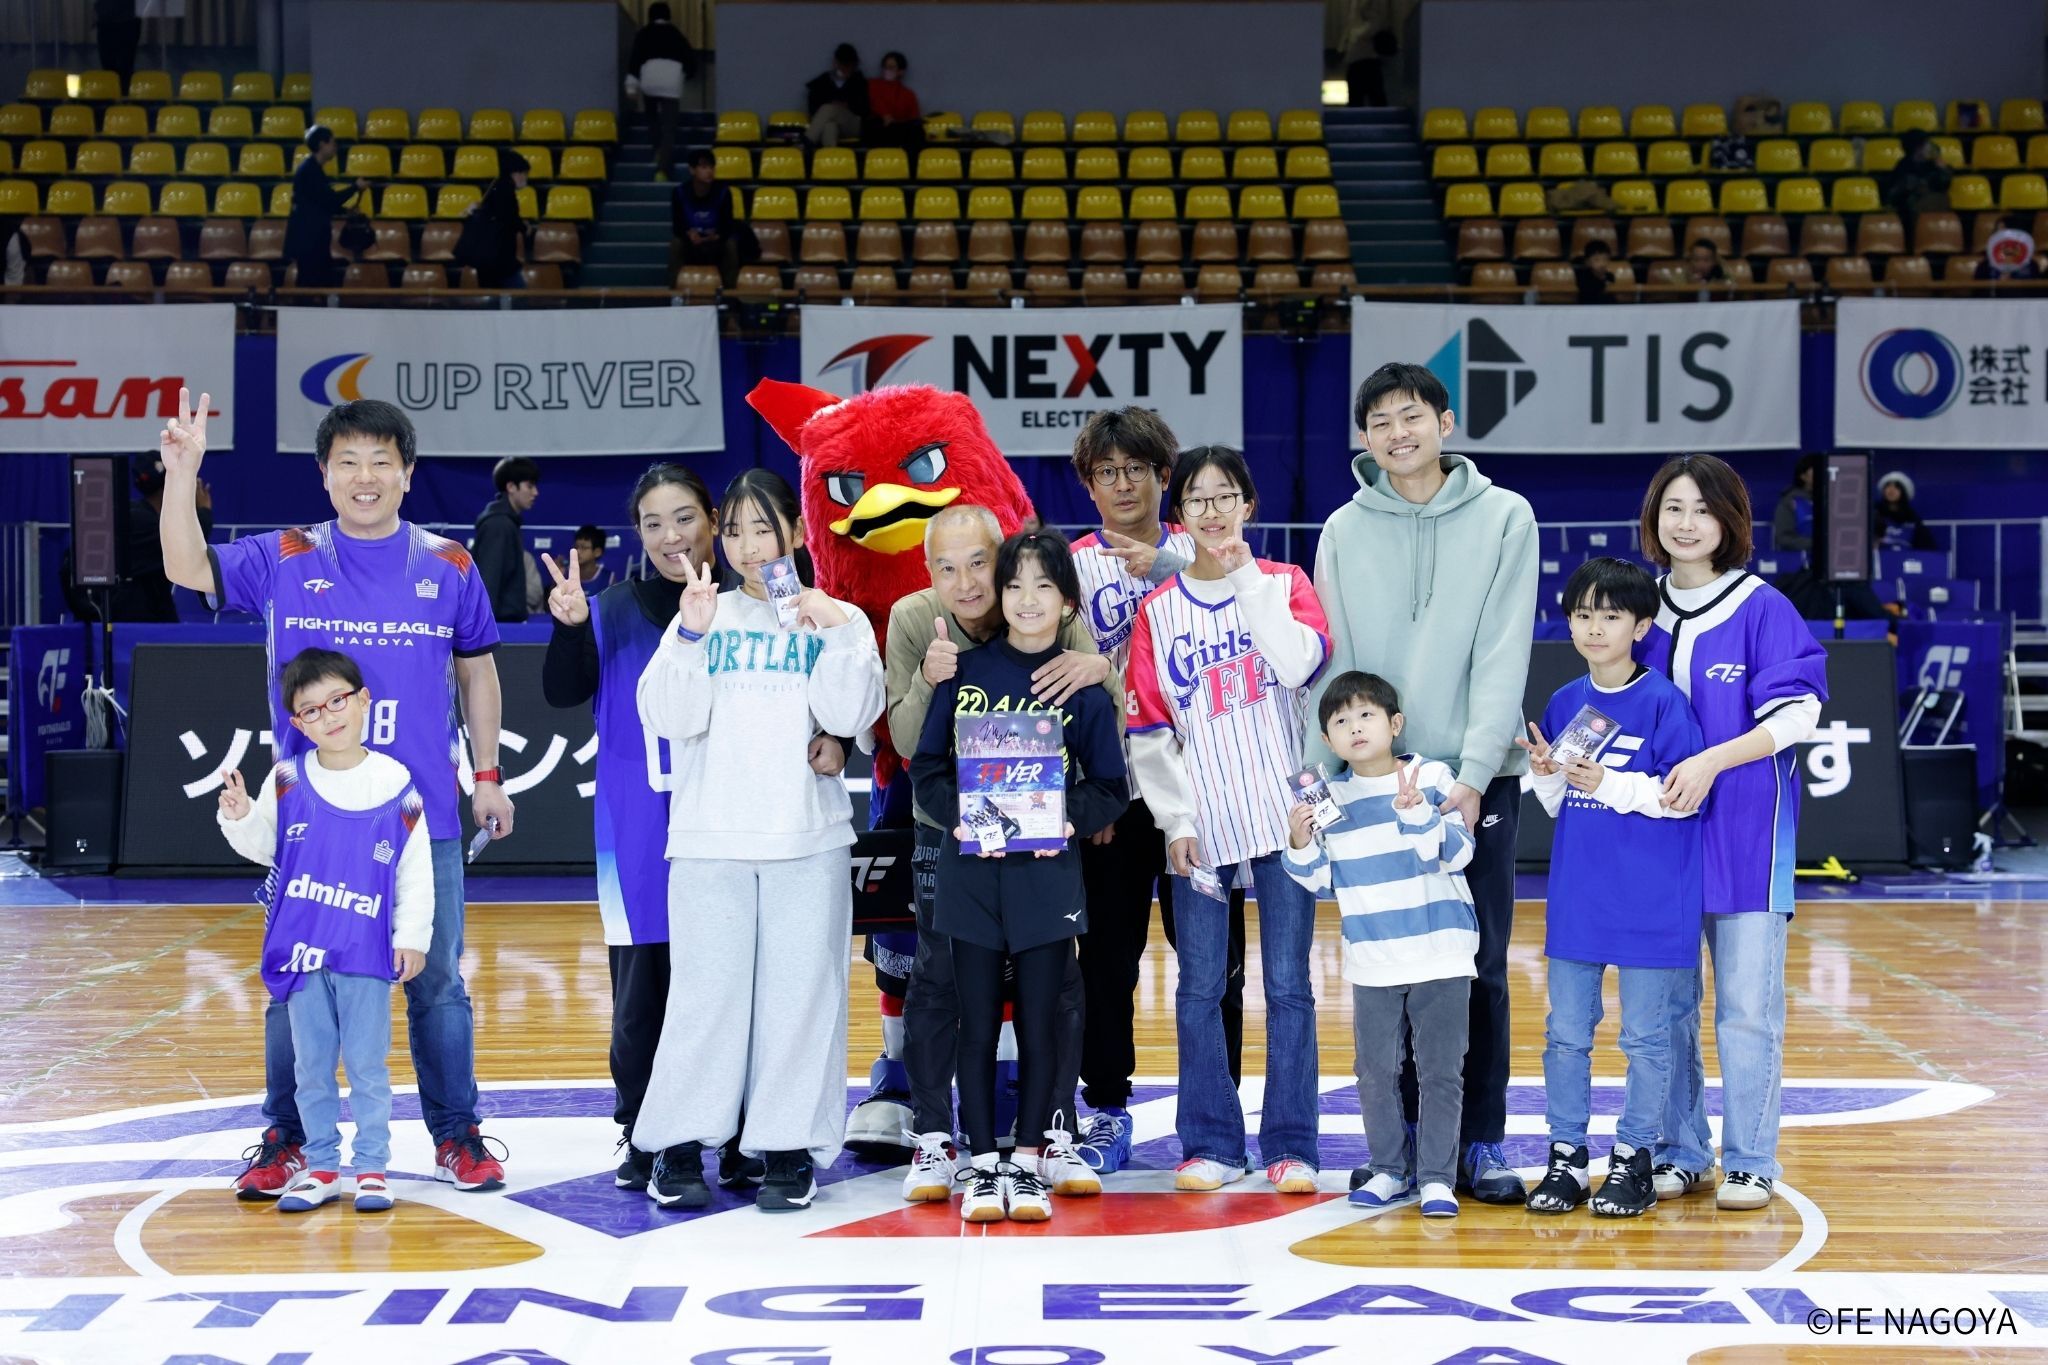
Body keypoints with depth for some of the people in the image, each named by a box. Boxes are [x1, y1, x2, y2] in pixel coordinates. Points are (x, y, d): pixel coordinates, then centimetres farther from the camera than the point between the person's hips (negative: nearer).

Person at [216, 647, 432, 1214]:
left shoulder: (396, 785, -5)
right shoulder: (287, 782, 1)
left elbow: (417, 871, -1)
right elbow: (264, 848, 12)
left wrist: (412, 936, -3)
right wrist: (240, 816, -6)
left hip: (368, 952, -2)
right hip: (301, 949, 3)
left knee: (367, 1065, 3)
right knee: (312, 1065, 10)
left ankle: (372, 1168, 13)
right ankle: (322, 1167, 19)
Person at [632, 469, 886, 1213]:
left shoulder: (838, 618, 7)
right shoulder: (703, 614, 8)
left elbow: (850, 716, -5)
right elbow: (670, 718, -2)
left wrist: (833, 630, -13)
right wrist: (691, 632, -13)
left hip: (808, 840, 0)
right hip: (709, 838, 0)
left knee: (799, 991, 2)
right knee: (705, 990, 0)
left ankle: (789, 1148, 10)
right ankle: (679, 1145, 9)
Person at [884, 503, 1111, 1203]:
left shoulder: (1053, 619, -18)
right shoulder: (913, 619, -16)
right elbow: (907, 743, -17)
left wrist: (1099, 667, -40)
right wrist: (927, 680, -36)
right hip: (947, 830, 0)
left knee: (1057, 977, 4)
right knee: (937, 980, 3)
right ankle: (932, 1139, 16)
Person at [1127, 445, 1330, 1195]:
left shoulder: (1282, 584, 6)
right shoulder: (1158, 610, 7)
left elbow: (1301, 662, -15)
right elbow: (1150, 725, 3)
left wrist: (1246, 577, -12)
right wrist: (1176, 819, -5)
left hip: (1282, 814, -1)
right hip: (1200, 824, 1)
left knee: (1288, 983, 0)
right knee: (1199, 986, 3)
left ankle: (1290, 1144, 7)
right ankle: (1211, 1143, 12)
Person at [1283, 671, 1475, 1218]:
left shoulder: (1433, 777, -6)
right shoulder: (1329, 798, 4)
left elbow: (1457, 854, -13)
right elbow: (1321, 881, 8)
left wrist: (1417, 813, -26)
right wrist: (1301, 843, -10)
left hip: (1441, 953, -3)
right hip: (1372, 962, 3)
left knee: (1440, 1071, 1)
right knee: (1375, 1073, 9)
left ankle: (1437, 1176, 8)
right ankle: (1388, 1168, 23)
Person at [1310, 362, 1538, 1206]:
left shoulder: (1503, 518, 1)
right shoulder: (1344, 533, 7)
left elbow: (1503, 655, -5)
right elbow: (1332, 661, 4)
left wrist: (1474, 773, -13)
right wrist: (1326, 773, -7)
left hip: (1476, 780, -1)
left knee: (1480, 967, 2)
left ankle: (1481, 1144, 10)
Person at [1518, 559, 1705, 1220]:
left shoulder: (1663, 703, -8)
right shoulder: (1564, 705, 8)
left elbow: (1683, 795, -12)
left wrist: (1611, 783, -18)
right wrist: (1546, 775, -5)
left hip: (1650, 904, -5)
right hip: (1576, 900, 5)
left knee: (1644, 1036, 4)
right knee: (1566, 1033, 8)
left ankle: (1634, 1159, 14)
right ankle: (1566, 1156, 17)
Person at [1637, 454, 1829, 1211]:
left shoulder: (1763, 608, -4)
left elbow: (1796, 715, -10)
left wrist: (1710, 762, -20)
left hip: (1745, 831, -4)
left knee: (1747, 1006, 0)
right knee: (1664, 1002, 8)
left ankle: (1749, 1163, 10)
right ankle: (1678, 1154, 19)